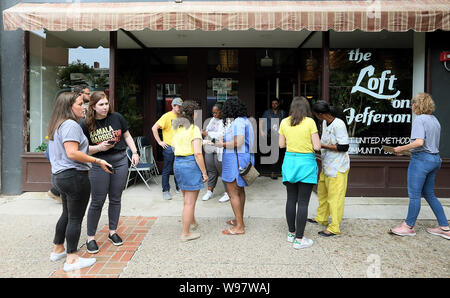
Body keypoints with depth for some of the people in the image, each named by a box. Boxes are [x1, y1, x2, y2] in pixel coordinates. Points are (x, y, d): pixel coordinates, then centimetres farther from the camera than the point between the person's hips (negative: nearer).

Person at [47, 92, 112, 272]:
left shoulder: (57, 125, 17)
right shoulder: (71, 125, -15)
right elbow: (72, 153, -23)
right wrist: (98, 161, -19)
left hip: (59, 175, 10)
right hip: (74, 176, -10)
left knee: (67, 214, 23)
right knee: (75, 218, -1)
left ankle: (58, 250, 36)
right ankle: (72, 259, 8)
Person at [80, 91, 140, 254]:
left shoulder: (117, 117, 1)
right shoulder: (86, 124, -4)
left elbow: (127, 136, 12)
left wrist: (134, 152, 3)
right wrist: (99, 148, -16)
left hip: (120, 161, 2)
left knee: (115, 199, 11)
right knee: (97, 202, 1)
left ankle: (112, 232, 26)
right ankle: (90, 237, 15)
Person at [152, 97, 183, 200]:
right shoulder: (167, 116, -9)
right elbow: (154, 128, -14)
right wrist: (160, 142, -14)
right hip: (169, 147, -6)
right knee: (167, 170, 3)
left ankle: (179, 187, 27)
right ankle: (165, 191, 13)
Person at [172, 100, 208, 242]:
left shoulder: (177, 128, 10)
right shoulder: (194, 129, -13)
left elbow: (174, 146, 14)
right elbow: (197, 153, -18)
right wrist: (204, 172, -12)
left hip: (177, 163, 8)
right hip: (190, 163, -8)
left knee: (187, 198, 24)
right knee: (190, 202, 3)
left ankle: (192, 222, 43)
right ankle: (185, 233, 13)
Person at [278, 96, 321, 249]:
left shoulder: (284, 122, 2)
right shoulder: (310, 122, -9)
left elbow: (281, 144, 8)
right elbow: (317, 146, -11)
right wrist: (307, 143, 9)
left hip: (290, 161, 4)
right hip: (306, 163, -4)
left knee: (291, 199, 14)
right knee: (303, 202, 1)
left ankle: (291, 233, 26)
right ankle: (299, 239, 8)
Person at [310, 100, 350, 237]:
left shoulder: (338, 124, -20)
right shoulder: (324, 123, 7)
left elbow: (344, 147, -21)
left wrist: (323, 145, -19)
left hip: (337, 167, -9)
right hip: (327, 165, 9)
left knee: (335, 197, -1)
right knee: (322, 192, 20)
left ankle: (334, 228, 11)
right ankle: (321, 218, 38)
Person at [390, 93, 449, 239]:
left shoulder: (419, 119, -13)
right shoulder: (435, 120, 15)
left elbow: (419, 142, -25)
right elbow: (431, 142, 17)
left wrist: (401, 149, -14)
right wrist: (407, 149, 18)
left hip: (422, 159, -9)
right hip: (435, 158, 9)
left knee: (414, 194, 1)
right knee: (429, 194, 18)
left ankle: (409, 226, 12)